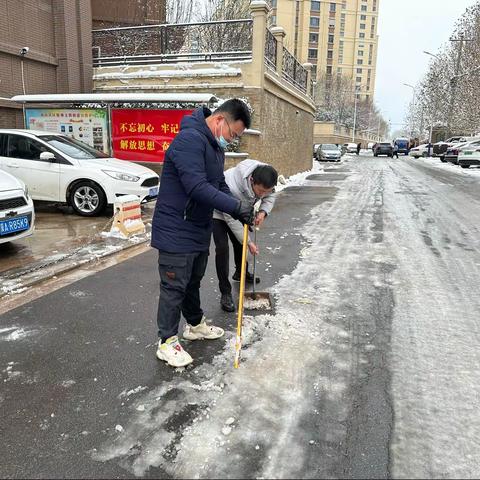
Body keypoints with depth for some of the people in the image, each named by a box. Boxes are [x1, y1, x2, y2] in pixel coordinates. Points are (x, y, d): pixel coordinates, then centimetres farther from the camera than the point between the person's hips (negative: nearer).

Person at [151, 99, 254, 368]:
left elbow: (219, 185, 15)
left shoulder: (215, 146, 12)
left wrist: (240, 212, -1)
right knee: (174, 287, 1)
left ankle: (196, 325, 41)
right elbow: (197, 187, -31)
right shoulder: (190, 140, -22)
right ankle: (167, 342, 16)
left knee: (193, 281, 23)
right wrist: (237, 206, -29)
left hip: (199, 230, 10)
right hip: (176, 231, -9)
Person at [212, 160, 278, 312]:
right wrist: (248, 242, -27)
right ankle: (225, 293, -7)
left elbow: (270, 197, -5)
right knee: (222, 247, -15)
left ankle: (241, 273, 45)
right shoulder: (232, 187, -45)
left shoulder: (264, 181, -27)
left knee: (239, 242, 18)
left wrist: (263, 211, -26)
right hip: (218, 212, -6)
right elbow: (231, 220, -34)